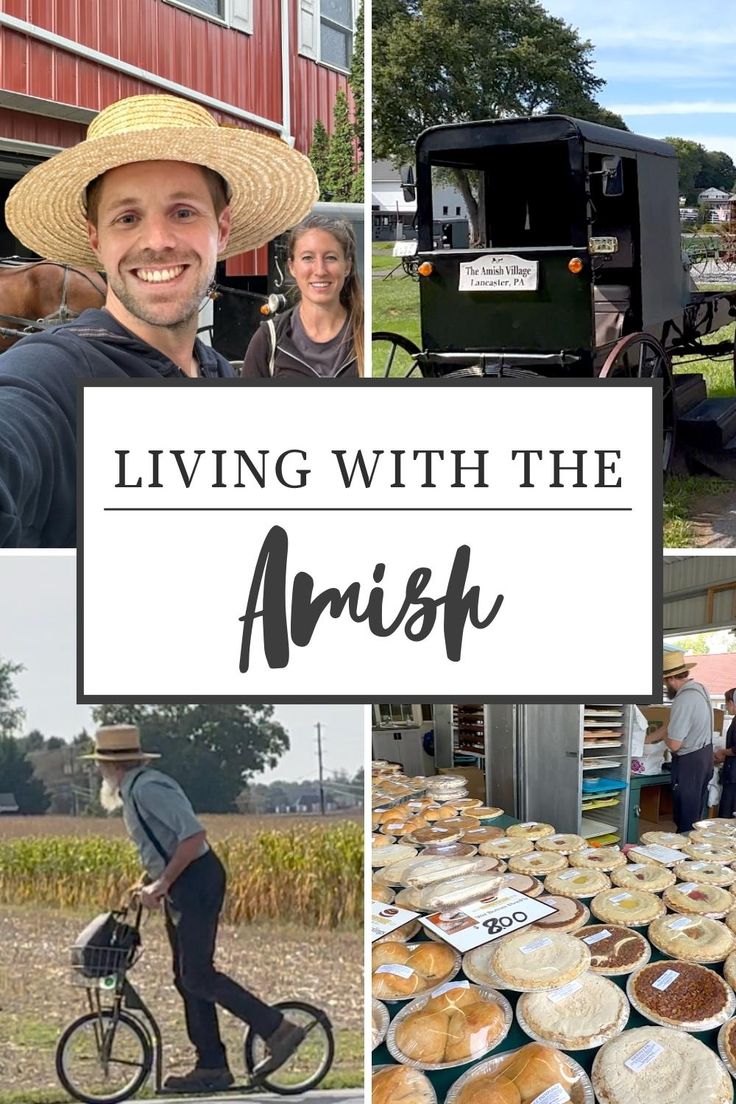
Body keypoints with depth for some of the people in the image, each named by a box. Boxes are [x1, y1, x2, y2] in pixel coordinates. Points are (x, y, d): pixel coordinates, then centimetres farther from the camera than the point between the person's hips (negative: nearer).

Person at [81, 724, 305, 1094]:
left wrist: (162, 883, -21)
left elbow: (194, 835, -26)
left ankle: (278, 1030, -6)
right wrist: (155, 886, 12)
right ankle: (211, 1067, 14)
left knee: (197, 976, -11)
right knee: (186, 979, 10)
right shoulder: (133, 790, 15)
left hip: (196, 882, -10)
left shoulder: (147, 788, -18)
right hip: (181, 887, 10)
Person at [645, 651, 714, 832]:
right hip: (705, 755, 9)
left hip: (689, 763, -9)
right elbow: (671, 726, 12)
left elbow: (674, 745, -21)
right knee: (695, 816, 17)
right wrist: (643, 741, 13)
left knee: (685, 821, -1)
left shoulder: (683, 700, -25)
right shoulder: (699, 688, 5)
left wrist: (663, 735, 0)